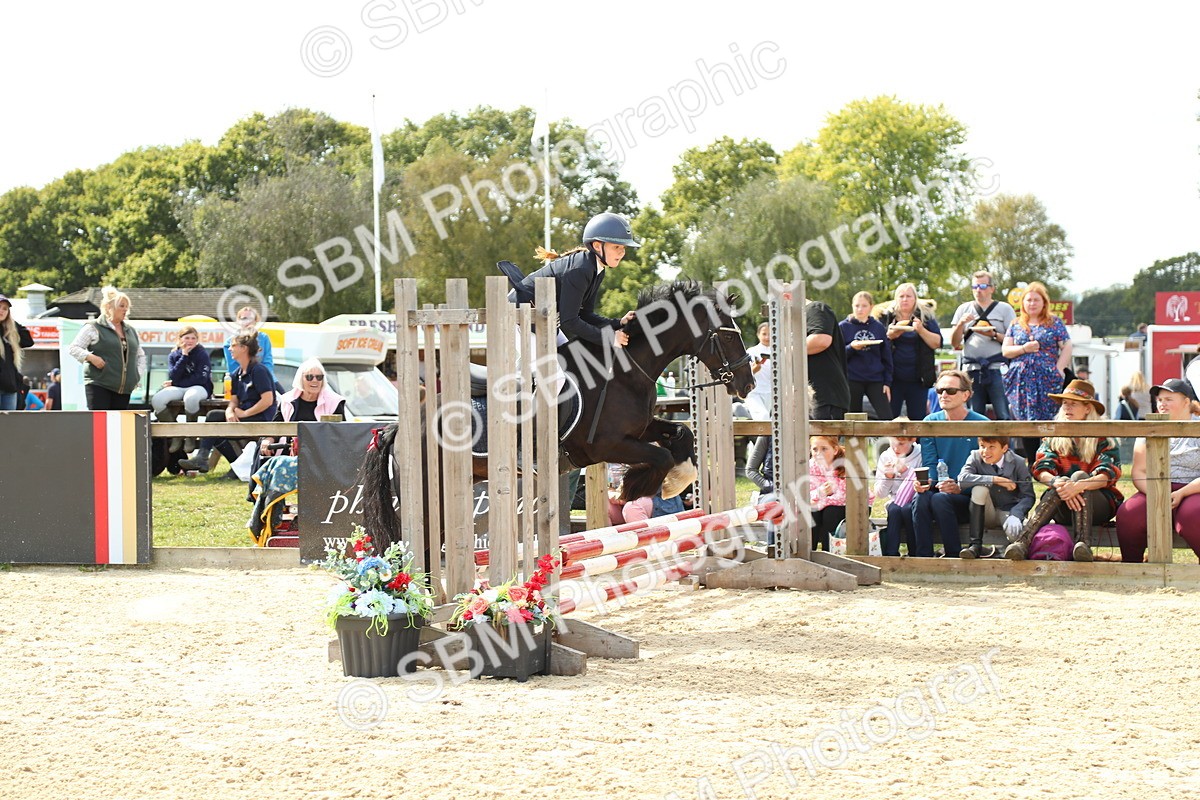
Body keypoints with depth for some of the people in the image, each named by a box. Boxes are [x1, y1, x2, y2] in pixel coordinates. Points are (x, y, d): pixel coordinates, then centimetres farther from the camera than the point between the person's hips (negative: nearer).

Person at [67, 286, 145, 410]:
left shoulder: (130, 331, 19)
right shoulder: (93, 328, 0)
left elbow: (140, 355, 30)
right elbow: (73, 348, -2)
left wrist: (138, 375, 14)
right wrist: (90, 357, -17)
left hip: (124, 388, 6)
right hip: (99, 385, -6)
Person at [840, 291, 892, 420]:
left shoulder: (879, 327, 8)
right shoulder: (843, 327, 3)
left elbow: (886, 357, 10)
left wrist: (887, 382, 5)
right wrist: (851, 348, -19)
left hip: (875, 380, 1)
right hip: (852, 379, -1)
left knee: (886, 418, -9)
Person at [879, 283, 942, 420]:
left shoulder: (925, 317, 5)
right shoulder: (886, 317, 8)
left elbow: (937, 343, -1)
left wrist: (921, 330, -15)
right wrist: (890, 336, -13)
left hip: (917, 379, 0)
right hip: (893, 378, 0)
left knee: (918, 417, 0)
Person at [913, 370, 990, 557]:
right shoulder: (931, 422, 11)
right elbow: (929, 463, 7)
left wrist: (959, 487, -23)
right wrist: (925, 482, -16)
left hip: (969, 497, -3)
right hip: (938, 490, 3)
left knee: (940, 499, -33)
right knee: (921, 499, -30)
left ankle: (954, 556, -23)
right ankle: (924, 557, -29)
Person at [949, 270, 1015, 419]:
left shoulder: (1004, 309, 8)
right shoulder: (964, 309, 16)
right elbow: (954, 343, 13)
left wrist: (994, 335, -13)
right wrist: (961, 323, -3)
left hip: (997, 368, -3)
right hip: (972, 369, 3)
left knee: (1004, 416, -9)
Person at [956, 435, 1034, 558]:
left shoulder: (1018, 463, -9)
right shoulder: (976, 458, -7)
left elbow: (1028, 496, -10)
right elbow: (962, 479, -25)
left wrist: (1015, 515, -29)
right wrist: (995, 480, -28)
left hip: (1009, 511, -2)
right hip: (987, 514, 2)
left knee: (1015, 533, -37)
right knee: (979, 487, -29)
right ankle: (975, 545, -28)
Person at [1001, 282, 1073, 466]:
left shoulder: (1054, 323, 8)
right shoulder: (1016, 325, 15)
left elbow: (1067, 347, 4)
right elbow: (1005, 350, 10)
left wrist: (1059, 369, -8)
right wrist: (1024, 349, -7)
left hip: (1047, 380, -3)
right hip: (1022, 380, 3)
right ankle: (1032, 463, 4)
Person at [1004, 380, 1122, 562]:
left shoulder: (1104, 438, 4)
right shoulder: (1054, 437, 12)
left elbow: (1107, 476, -13)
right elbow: (1041, 470, -4)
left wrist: (1079, 485, -34)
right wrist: (1056, 482, -29)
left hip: (1099, 504, -1)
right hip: (1063, 509, 2)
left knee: (1079, 476, -30)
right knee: (1061, 483, -31)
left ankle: (1083, 543, -52)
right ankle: (1022, 542, -56)